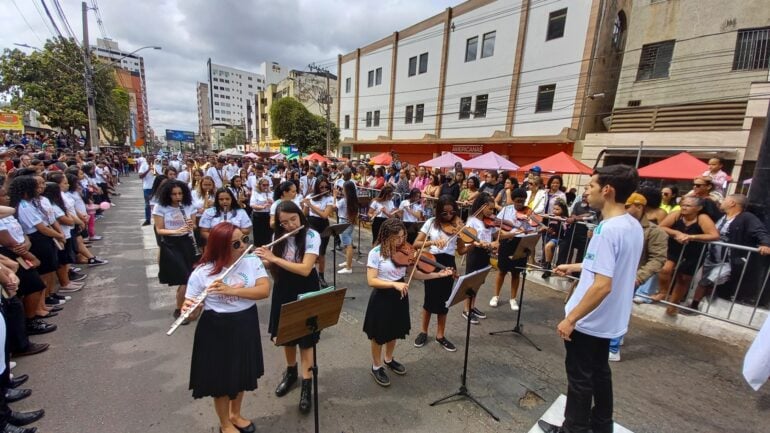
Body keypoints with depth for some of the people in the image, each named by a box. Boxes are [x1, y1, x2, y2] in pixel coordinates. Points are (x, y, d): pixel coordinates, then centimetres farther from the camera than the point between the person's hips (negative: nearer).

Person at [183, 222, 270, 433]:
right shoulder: (202, 273, -16)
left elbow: (265, 290, -20)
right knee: (221, 378, 15)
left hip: (246, 326, 3)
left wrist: (231, 290, -31)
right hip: (217, 330, -3)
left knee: (242, 374, 22)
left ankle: (235, 414, 50)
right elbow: (191, 309, -10)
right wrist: (187, 310, -34)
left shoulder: (253, 262, -11)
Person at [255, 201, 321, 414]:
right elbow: (273, 265, 6)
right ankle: (291, 372, 42)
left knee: (305, 339, 3)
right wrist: (261, 259, -15)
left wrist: (274, 258, -25)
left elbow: (305, 269, -26)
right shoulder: (278, 237, -2)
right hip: (283, 290, 5)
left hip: (305, 291, -5)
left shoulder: (312, 236, -19)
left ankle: (307, 385, 19)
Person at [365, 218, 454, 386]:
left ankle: (389, 359, 48)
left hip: (399, 296, 5)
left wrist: (438, 274, -11)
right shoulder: (376, 253, -19)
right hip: (382, 298, -5)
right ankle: (376, 367, 35)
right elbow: (371, 281, -22)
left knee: (394, 331, 23)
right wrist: (394, 284, -32)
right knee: (379, 334, 12)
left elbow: (415, 274, -3)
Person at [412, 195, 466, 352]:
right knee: (430, 298, 6)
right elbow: (416, 244, -7)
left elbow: (461, 250, -1)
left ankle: (440, 335, 27)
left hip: (449, 264, 2)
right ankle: (423, 332, 28)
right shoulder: (431, 223, -2)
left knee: (444, 300, 10)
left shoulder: (458, 225, 2)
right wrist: (432, 242, -23)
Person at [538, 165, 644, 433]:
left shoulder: (608, 230, -28)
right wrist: (574, 267, 19)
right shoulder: (633, 226, 1)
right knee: (599, 371, 25)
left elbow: (602, 285, -31)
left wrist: (570, 319, -23)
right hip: (609, 318, 9)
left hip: (589, 320, -9)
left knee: (580, 377, 10)